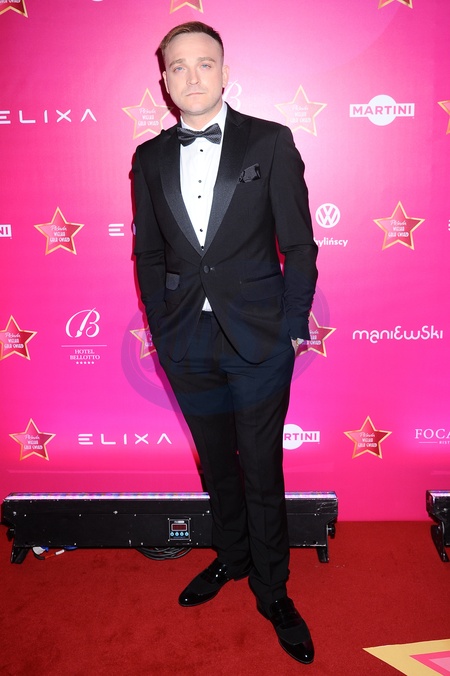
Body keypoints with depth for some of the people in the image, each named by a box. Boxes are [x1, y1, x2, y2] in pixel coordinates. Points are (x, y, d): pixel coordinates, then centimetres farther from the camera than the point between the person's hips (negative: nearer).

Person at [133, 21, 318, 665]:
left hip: (259, 339, -3)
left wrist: (292, 328, -6)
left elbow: (299, 244, -2)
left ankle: (272, 591, 30)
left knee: (262, 472, 8)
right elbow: (148, 252, 9)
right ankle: (230, 557, 43)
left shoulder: (270, 142, -2)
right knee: (217, 463, 18)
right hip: (188, 342, 3)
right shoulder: (150, 158, 7)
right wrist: (161, 329, 4)